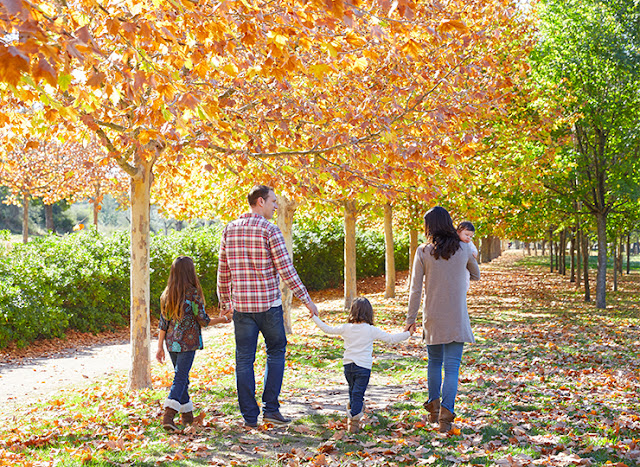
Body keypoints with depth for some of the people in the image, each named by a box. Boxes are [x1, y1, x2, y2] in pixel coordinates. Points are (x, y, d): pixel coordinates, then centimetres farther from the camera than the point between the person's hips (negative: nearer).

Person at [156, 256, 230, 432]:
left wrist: (160, 346, 11)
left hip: (171, 342, 6)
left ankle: (187, 415, 24)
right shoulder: (193, 293, -11)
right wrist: (221, 320, 10)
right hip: (188, 343, -6)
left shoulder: (167, 295, 6)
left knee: (182, 377, 17)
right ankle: (168, 416, -18)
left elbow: (163, 323, 7)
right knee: (180, 378, -6)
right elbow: (203, 320, -7)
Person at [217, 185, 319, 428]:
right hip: (268, 304, -4)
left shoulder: (230, 230, 6)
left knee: (244, 360, 7)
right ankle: (270, 408, 9)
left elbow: (223, 271, 10)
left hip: (241, 305, 4)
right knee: (276, 352, 14)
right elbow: (285, 270, -13)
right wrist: (306, 299, -6)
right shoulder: (269, 230, -10)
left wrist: (225, 302, 20)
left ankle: (249, 416, 9)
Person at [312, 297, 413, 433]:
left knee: (353, 392, 23)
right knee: (358, 394, 0)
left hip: (348, 366, 4)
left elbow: (327, 329, 10)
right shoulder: (372, 330, -9)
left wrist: (315, 317, 23)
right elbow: (391, 339, -9)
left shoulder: (346, 328, -1)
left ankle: (351, 415, 33)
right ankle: (353, 422, -5)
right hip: (363, 367, -4)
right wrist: (408, 334, 1)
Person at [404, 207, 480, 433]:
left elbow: (416, 289, -4)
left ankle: (434, 405, 22)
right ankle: (446, 412, -11)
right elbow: (476, 275, 15)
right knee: (452, 366, 0)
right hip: (457, 319, 0)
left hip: (433, 318, 0)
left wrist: (410, 318, 4)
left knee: (434, 362, 20)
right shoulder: (464, 249, -2)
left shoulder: (423, 252, -6)